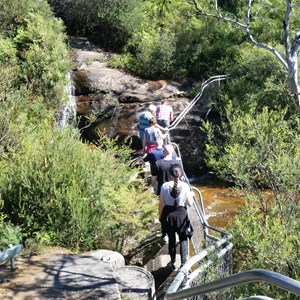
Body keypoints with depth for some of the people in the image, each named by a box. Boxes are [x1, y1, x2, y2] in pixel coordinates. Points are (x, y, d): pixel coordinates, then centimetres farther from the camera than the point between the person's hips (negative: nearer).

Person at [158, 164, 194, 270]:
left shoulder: (165, 186, -11)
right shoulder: (185, 186, -13)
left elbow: (161, 204, -5)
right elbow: (190, 203, -5)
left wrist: (160, 216, 11)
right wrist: (191, 195, 15)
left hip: (168, 214, 1)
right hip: (181, 214, -1)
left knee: (171, 238, 17)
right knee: (183, 239, 15)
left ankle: (173, 262, 29)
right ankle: (184, 262, 12)